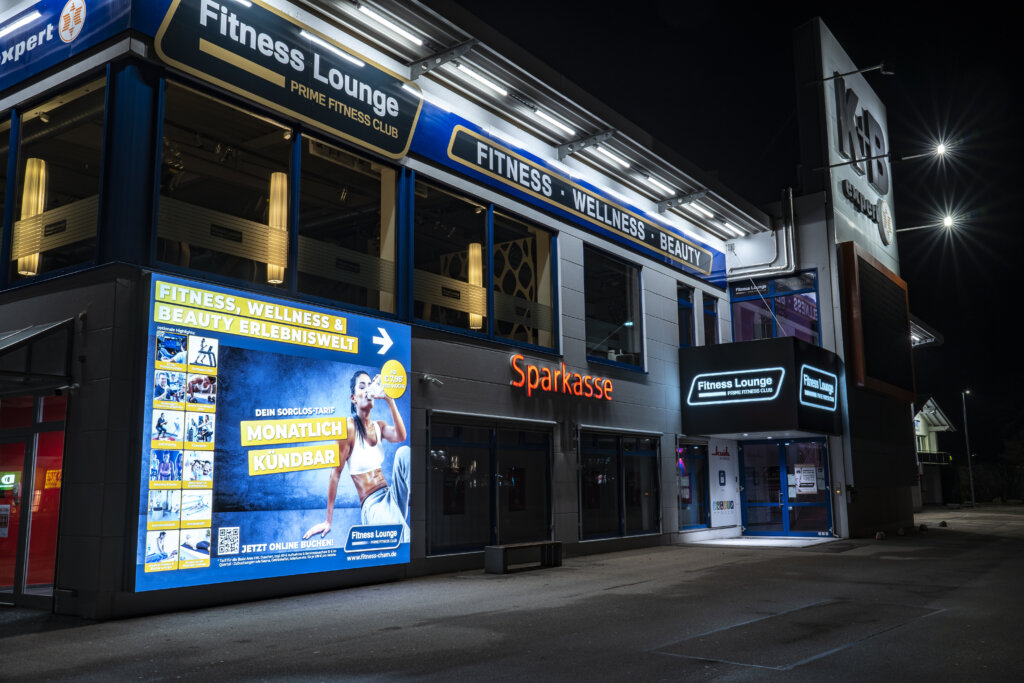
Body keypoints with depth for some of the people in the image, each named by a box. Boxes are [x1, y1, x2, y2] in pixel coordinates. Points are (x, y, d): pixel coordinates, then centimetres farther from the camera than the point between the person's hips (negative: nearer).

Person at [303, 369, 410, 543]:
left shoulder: (379, 426, 10)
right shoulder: (349, 426, -9)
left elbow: (401, 436, -13)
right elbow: (336, 472, -8)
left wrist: (389, 399, -19)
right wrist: (328, 521, -8)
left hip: (390, 495, 7)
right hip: (371, 504, -7)